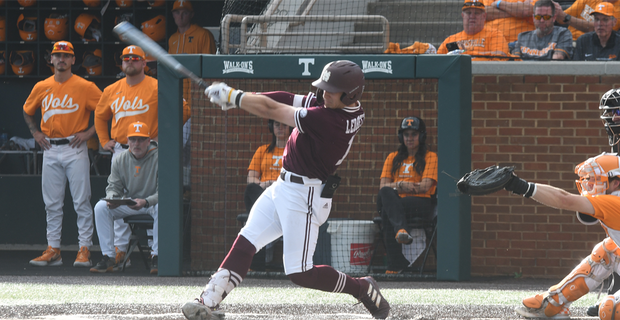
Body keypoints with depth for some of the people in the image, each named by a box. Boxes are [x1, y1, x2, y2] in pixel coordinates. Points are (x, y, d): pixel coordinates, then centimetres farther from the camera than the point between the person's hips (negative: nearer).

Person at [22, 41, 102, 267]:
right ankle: (53, 250, 9)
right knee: (52, 204, 6)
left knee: (81, 202, -6)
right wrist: (35, 132, 10)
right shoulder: (42, 87, 9)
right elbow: (27, 112, 24)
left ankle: (84, 250, -5)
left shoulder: (85, 87, -3)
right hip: (50, 150, 4)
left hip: (75, 149, -4)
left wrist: (90, 132, -8)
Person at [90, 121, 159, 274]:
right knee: (100, 207, -17)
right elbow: (113, 186, 4)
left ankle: (156, 257, -30)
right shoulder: (120, 160, 1)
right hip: (128, 204, 4)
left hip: (152, 203, -4)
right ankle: (108, 257, -17)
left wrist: (145, 202, -37)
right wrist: (112, 198, -21)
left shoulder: (158, 158, -13)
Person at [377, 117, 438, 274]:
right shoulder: (393, 158, 24)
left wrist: (397, 185, -10)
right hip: (395, 201, 3)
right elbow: (383, 186, 10)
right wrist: (400, 186, -11)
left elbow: (425, 186, -4)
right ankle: (401, 230, -56)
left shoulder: (430, 157, 11)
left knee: (387, 213, -37)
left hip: (421, 202, -3)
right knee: (385, 193, -36)